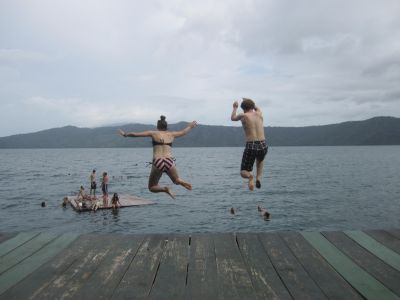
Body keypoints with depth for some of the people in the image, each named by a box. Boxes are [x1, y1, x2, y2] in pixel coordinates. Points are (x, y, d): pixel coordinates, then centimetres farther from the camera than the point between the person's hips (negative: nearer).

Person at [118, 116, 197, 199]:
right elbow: (183, 132, 34)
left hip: (157, 163, -1)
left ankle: (165, 189, -15)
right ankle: (181, 181, -11)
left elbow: (135, 134, 10)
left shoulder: (153, 133, 8)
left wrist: (125, 134, 28)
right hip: (169, 162, 2)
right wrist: (190, 126, 53)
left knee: (152, 187, 17)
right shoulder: (171, 134, 15)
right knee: (176, 180, 27)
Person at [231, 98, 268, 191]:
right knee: (260, 161, 38)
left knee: (243, 172, 13)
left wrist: (235, 108, 41)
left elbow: (233, 118, 25)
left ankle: (250, 176, -23)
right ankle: (258, 178, 14)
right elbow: (257, 109, 38)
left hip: (250, 147, -3)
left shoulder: (243, 116, 1)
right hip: (263, 146, 3)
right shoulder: (259, 114, 11)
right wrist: (250, 102, 51)